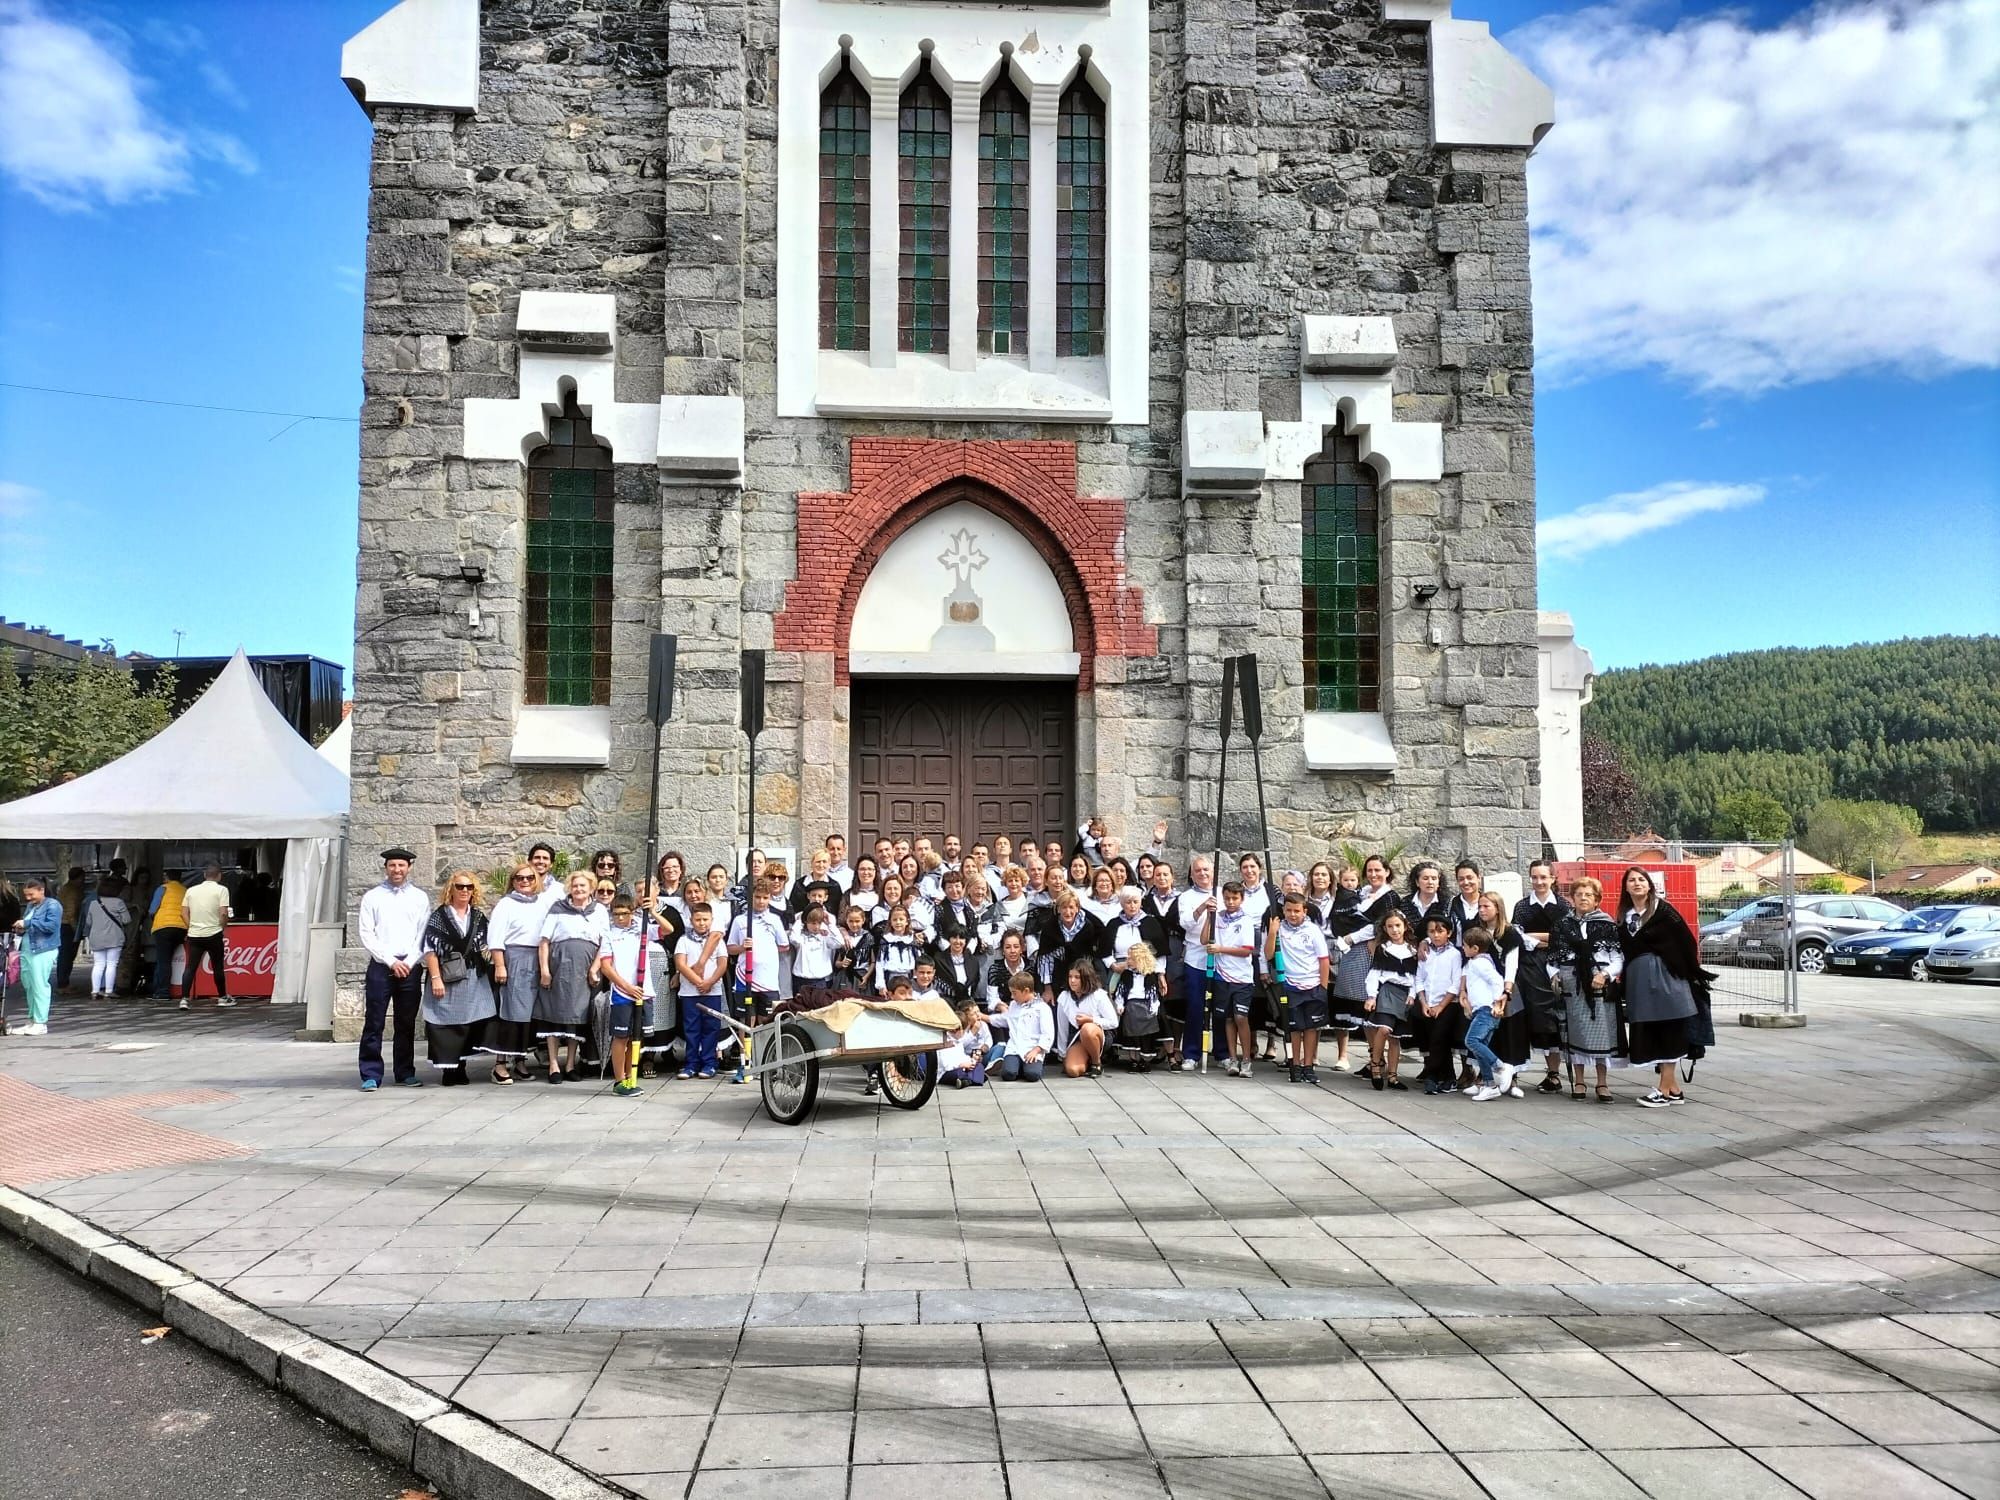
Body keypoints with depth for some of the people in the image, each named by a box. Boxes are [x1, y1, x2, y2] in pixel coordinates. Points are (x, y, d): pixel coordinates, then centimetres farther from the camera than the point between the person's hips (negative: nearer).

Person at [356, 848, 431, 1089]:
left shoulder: (420, 898, 9)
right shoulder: (372, 897, 5)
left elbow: (423, 936, 6)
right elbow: (365, 934, -1)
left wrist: (409, 963, -6)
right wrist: (391, 961, -8)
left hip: (409, 968, 1)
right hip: (380, 967, -1)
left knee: (406, 1024, 8)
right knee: (373, 1023, -3)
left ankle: (406, 1073, 16)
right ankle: (371, 1075, 2)